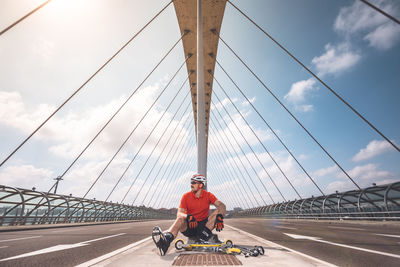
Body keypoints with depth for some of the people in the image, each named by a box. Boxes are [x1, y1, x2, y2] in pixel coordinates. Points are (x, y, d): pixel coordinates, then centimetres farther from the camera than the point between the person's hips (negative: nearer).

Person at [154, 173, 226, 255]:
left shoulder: (208, 195, -4)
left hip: (203, 225, 1)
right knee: (180, 220, -31)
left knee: (218, 212, -21)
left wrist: (220, 217, -36)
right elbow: (179, 213, -12)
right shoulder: (186, 196, -5)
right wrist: (188, 217, -34)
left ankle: (203, 236, -32)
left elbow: (221, 205, -15)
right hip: (189, 226, 0)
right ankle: (165, 241, -51)